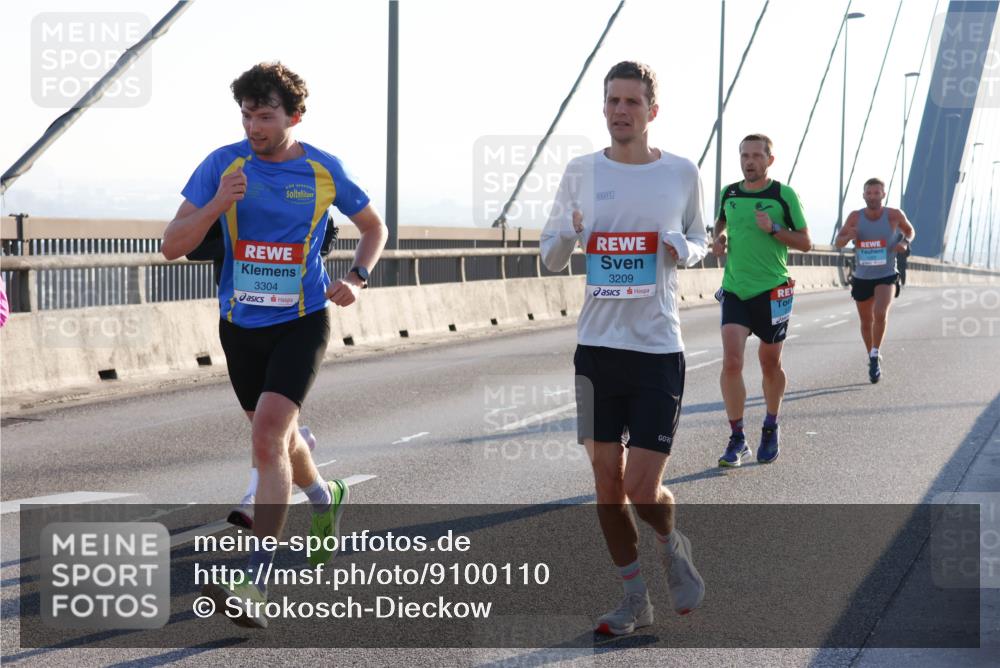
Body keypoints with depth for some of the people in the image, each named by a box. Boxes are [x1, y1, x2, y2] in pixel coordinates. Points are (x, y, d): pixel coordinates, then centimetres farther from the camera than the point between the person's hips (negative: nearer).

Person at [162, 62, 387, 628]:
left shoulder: (324, 170, -4)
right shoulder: (222, 165, -4)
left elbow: (375, 227, 13)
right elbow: (172, 246, -7)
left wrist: (356, 278, -4)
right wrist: (216, 205, -24)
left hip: (301, 322, -3)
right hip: (241, 325, 3)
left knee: (268, 436, -19)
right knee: (279, 437, 19)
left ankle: (256, 585, -19)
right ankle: (327, 499, 52)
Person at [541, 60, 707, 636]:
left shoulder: (682, 173, 1)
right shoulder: (582, 172, 4)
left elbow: (699, 242, 15)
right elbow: (550, 258, 9)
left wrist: (683, 248, -9)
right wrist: (569, 237, -14)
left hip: (659, 350, -2)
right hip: (598, 346, 2)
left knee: (643, 489, -6)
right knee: (608, 484, 6)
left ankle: (673, 546, 28)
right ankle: (636, 599, 23)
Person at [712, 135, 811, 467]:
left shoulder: (784, 196, -5)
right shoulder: (729, 193, 6)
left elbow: (805, 242, -2)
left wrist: (773, 228, -17)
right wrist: (719, 237, 4)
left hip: (772, 290, -2)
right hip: (734, 290, 2)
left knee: (770, 364, 10)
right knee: (731, 362, -12)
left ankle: (771, 428, 33)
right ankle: (737, 440, -4)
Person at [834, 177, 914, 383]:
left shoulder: (894, 215, -8)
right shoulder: (855, 217, -6)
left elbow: (909, 230, 12)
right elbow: (837, 243, 0)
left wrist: (905, 243, -10)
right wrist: (848, 237, -22)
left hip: (887, 276, -2)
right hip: (862, 277, 2)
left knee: (880, 314, -27)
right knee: (866, 323, 13)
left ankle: (875, 354, -8)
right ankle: (872, 359, 36)